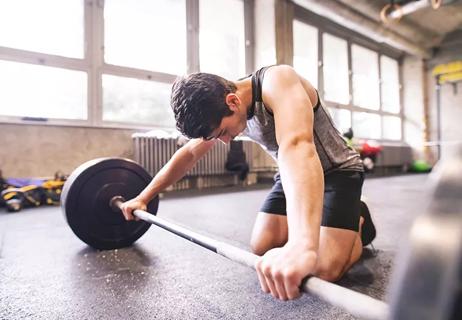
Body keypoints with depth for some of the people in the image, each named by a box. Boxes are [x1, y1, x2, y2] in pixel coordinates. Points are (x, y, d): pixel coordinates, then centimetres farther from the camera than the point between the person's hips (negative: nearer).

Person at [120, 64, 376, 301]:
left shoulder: (277, 82, -32)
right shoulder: (220, 111, -8)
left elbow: (296, 146, -51)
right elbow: (188, 154, 3)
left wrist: (303, 245, -66)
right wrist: (142, 197, 5)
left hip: (338, 171, -6)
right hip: (293, 174, 6)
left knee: (323, 269, -19)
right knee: (262, 248, -6)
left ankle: (359, 225, 10)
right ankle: (311, 227, 19)